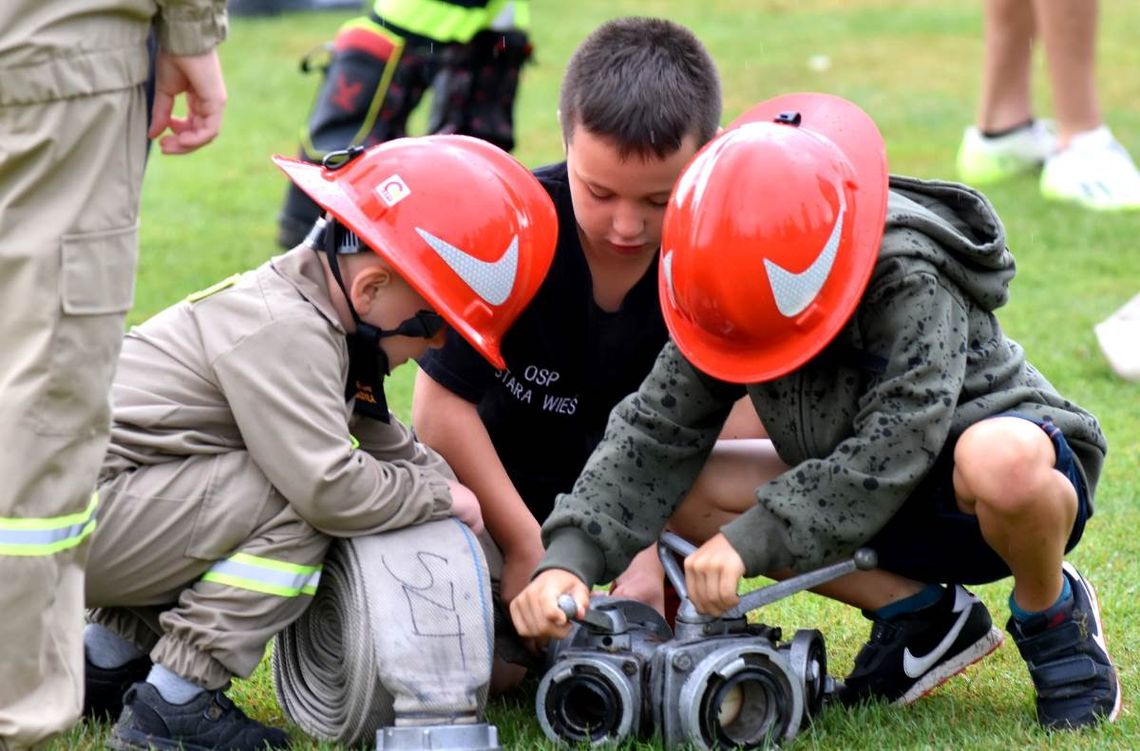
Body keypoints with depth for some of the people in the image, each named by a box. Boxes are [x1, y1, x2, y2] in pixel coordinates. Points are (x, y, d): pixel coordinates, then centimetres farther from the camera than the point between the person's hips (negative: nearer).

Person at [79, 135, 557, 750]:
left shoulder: (307, 308, 11)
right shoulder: (284, 334, -21)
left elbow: (387, 444, 19)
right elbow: (331, 487, -29)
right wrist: (441, 495, -10)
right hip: (80, 515, -10)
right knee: (294, 503, -19)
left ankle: (108, 654, 21)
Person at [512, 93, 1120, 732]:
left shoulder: (910, 279, -30)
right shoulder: (732, 303, -11)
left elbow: (894, 448, -35)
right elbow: (656, 431, -14)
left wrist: (750, 540, -36)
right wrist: (571, 558, -30)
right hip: (873, 504, 7)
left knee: (1001, 459, -44)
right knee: (688, 494, -12)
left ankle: (1052, 614, -8)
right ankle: (921, 615, 0)